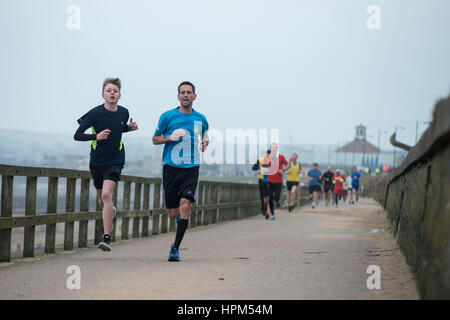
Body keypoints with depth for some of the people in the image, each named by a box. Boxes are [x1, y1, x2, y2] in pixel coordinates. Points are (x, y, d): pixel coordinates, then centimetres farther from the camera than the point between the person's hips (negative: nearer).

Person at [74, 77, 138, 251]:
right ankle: (110, 212, 52)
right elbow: (77, 135, -9)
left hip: (115, 160, -1)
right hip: (97, 161, 1)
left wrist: (131, 127, -1)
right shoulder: (95, 113, -11)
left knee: (107, 194, -20)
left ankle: (106, 237, -21)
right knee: (101, 197, 15)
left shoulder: (124, 112, -1)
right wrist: (96, 136, -25)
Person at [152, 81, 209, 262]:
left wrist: (205, 143, 4)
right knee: (172, 213, 2)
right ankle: (180, 218, 42)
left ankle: (175, 248, -12)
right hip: (171, 167, 0)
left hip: (191, 168, 0)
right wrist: (170, 138, -11)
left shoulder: (200, 119, 8)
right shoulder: (168, 116, 1)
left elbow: (205, 135, 27)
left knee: (185, 205, -19)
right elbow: (155, 139, 9)